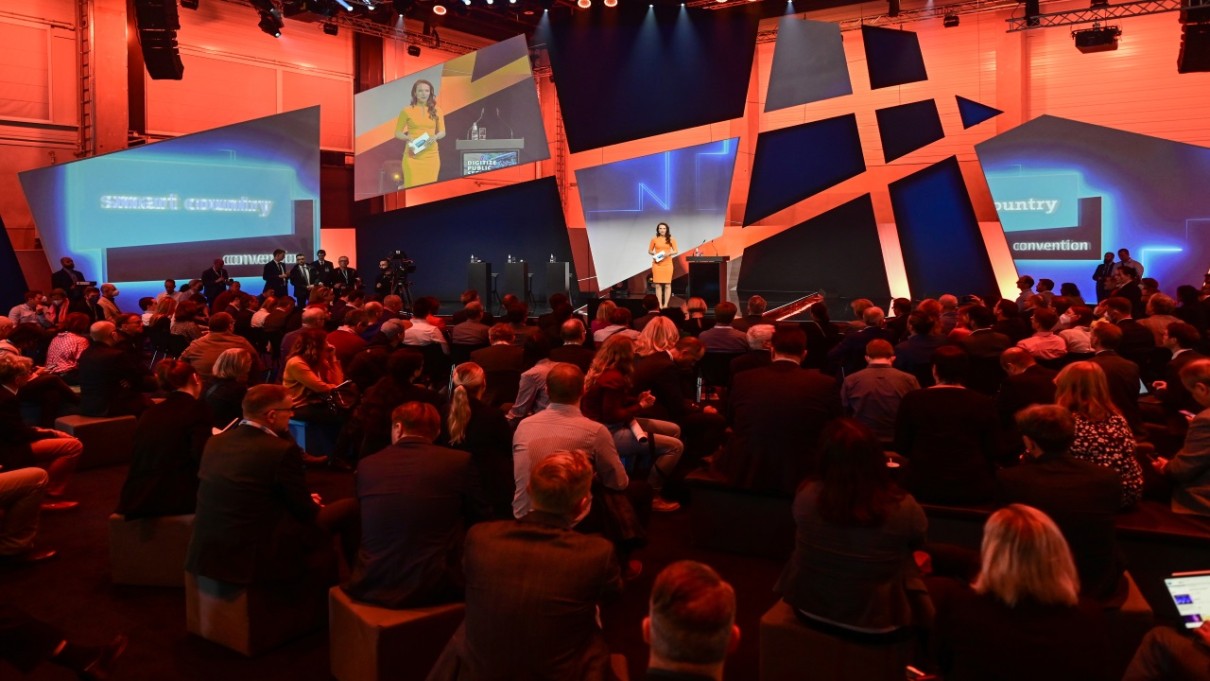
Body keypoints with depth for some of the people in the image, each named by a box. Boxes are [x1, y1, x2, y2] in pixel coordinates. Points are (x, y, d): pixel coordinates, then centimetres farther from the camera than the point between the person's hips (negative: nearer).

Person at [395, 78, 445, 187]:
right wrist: (408, 138, -14)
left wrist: (435, 137, -10)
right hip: (413, 156, -2)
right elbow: (398, 133, 6)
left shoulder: (436, 111, 6)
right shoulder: (407, 111, 0)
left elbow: (442, 132, 11)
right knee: (413, 188, -7)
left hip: (431, 155, 3)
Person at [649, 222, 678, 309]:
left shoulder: (671, 239, 4)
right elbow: (649, 251, 9)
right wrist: (654, 254, -11)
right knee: (658, 285, -1)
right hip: (657, 264, 0)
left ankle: (665, 304, 4)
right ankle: (660, 305, 3)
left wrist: (669, 253, -15)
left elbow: (676, 251, 3)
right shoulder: (654, 239, 4)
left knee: (667, 284, -1)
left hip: (667, 264, 0)